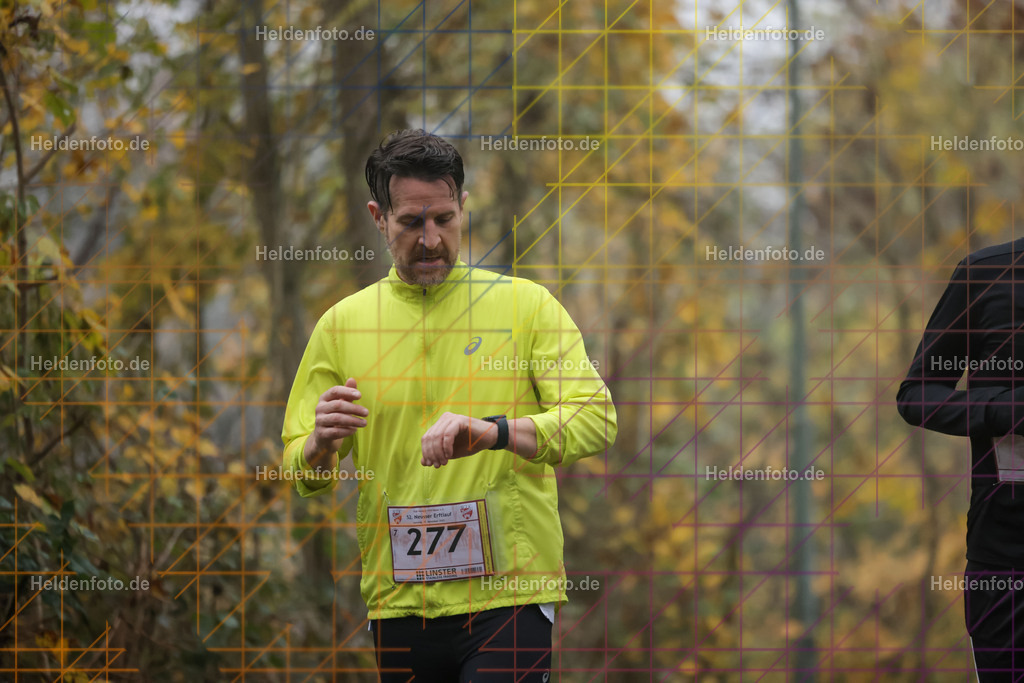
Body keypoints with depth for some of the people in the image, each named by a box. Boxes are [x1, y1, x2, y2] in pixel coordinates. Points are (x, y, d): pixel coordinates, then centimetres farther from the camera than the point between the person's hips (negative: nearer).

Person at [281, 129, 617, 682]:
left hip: (508, 590, -3)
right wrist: (320, 445, -14)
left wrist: (494, 432, -26)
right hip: (397, 604, 3)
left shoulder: (527, 304, 2)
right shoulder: (341, 324, 8)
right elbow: (300, 474, 12)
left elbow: (596, 418, -9)